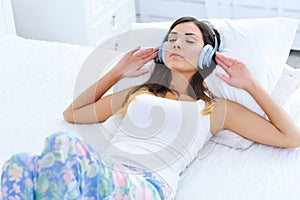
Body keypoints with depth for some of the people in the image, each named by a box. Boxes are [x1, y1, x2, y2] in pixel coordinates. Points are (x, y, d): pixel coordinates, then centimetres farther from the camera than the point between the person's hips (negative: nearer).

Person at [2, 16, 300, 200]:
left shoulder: (215, 109, 23)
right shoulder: (136, 94, 34)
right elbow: (72, 114, 41)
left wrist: (250, 85, 19)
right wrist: (116, 73, 37)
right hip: (99, 175, 4)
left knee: (62, 145, -34)